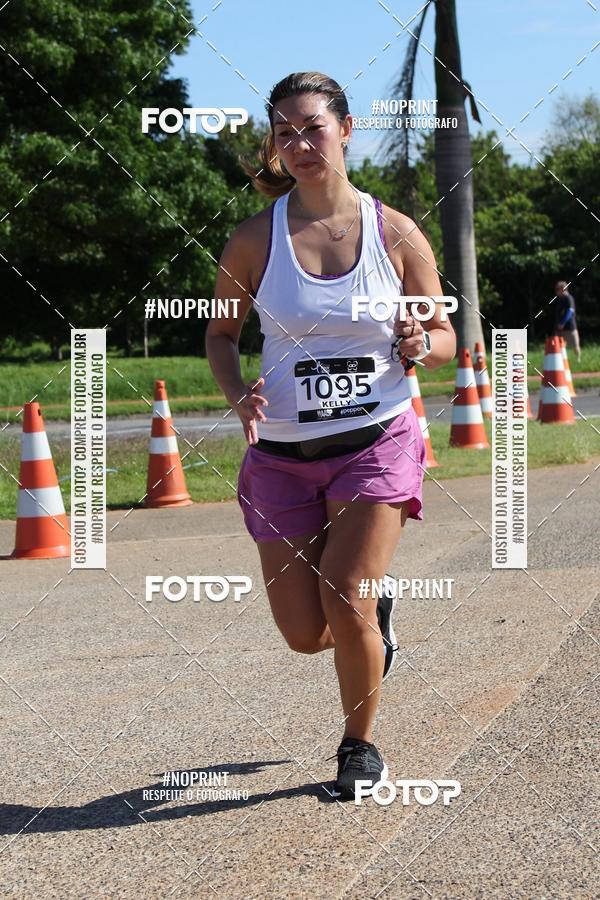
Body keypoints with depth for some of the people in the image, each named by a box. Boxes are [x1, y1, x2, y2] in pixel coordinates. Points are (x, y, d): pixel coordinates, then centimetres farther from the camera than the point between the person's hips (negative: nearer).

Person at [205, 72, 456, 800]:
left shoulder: (397, 236, -5)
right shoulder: (254, 240, -5)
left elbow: (445, 342, 5)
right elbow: (220, 332, 8)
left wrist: (421, 342, -18)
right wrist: (238, 396, -11)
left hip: (377, 443, -2)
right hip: (284, 453, 2)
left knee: (345, 608, -13)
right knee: (304, 634, 2)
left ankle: (360, 745, 14)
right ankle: (373, 609, 39)